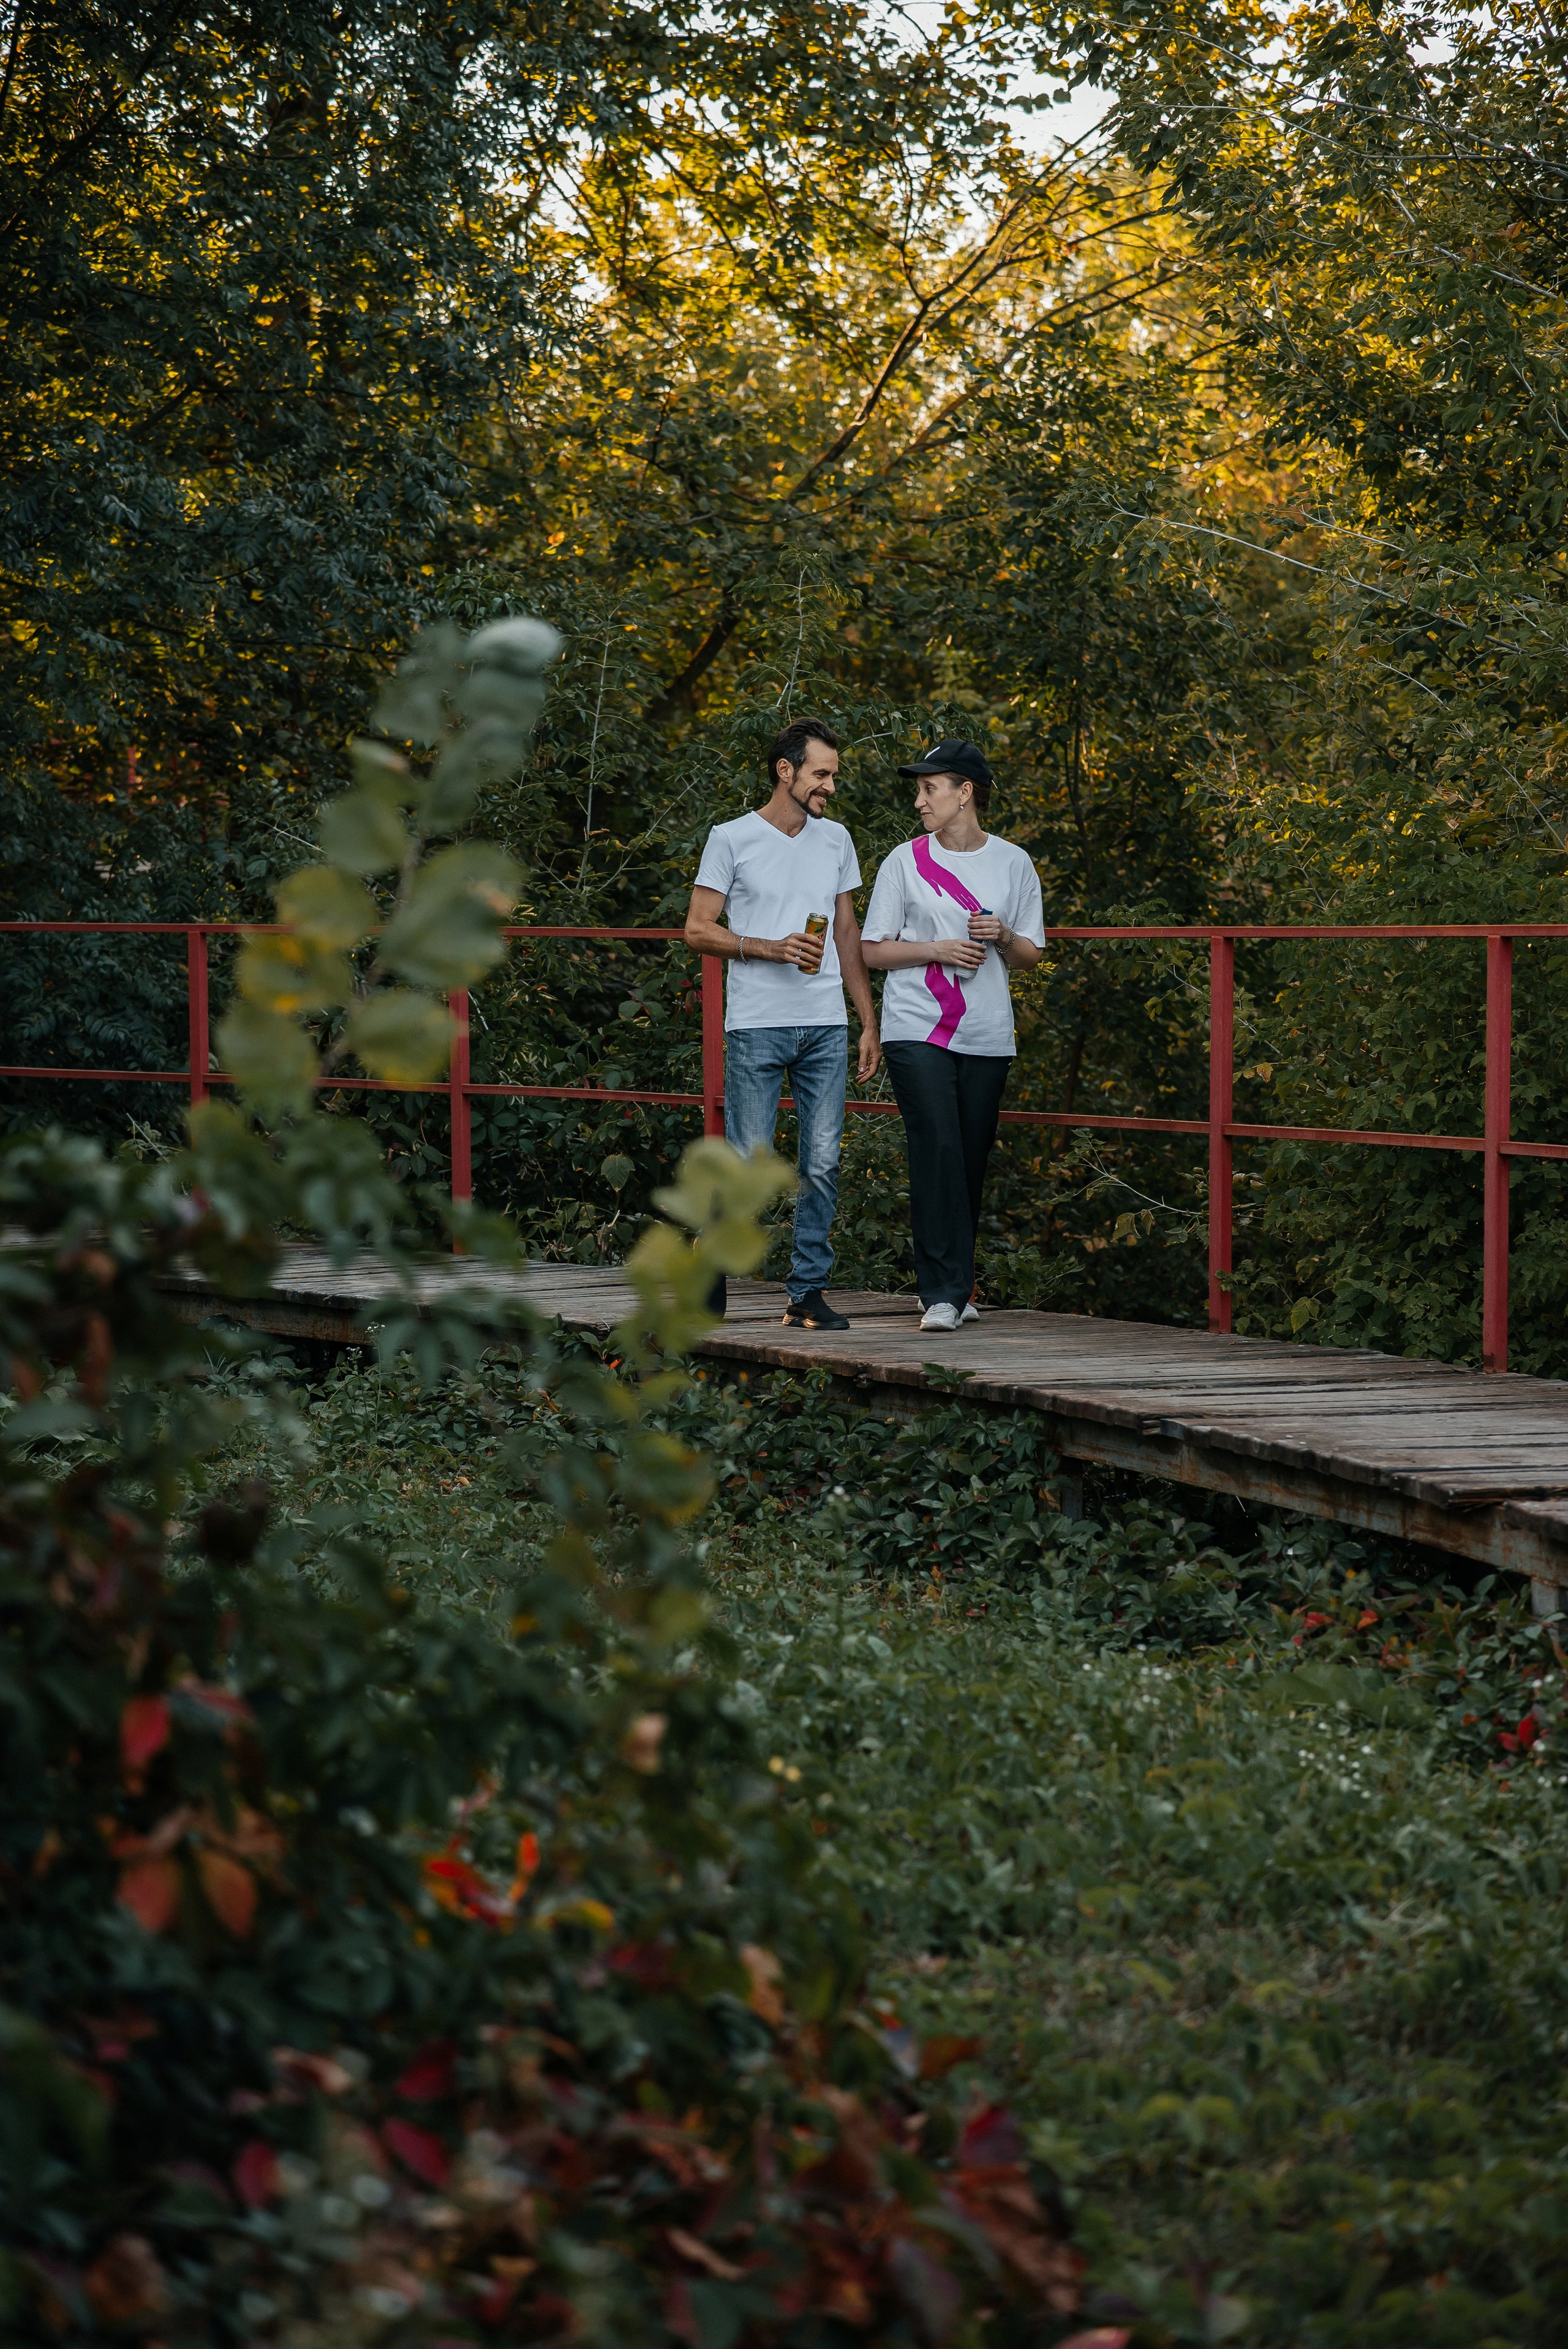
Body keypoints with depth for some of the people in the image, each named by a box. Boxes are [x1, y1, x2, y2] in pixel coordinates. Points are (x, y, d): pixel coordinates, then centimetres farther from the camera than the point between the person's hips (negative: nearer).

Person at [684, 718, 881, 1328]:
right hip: (756, 1027, -4)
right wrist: (771, 947, -14)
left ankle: (807, 1293, 5)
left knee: (822, 1165, 0)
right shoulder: (732, 839, 0)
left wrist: (870, 1024, 14)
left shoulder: (836, 841, 14)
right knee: (748, 1163, -4)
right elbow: (698, 929, -1)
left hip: (826, 1029, 4)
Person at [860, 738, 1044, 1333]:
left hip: (986, 1037, 2)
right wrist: (938, 950, -9)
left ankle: (955, 1284, 17)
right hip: (917, 1032, -2)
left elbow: (1031, 955, 14)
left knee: (971, 1160, 4)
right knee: (937, 1152, -14)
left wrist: (1003, 938, -8)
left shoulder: (1012, 863, 10)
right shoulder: (905, 861, 6)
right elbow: (872, 950, 6)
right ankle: (944, 1294, -15)